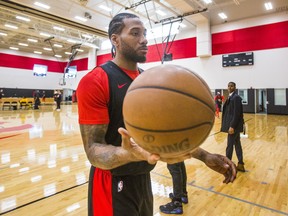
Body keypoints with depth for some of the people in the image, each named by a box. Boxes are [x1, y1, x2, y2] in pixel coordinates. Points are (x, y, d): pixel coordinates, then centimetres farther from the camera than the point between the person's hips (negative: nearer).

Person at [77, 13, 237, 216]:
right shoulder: (94, 81, -18)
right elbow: (93, 149, -22)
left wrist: (204, 156, -4)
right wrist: (128, 153, -42)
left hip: (144, 179, 7)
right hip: (113, 186, -6)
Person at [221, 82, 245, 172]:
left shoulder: (236, 97, -15)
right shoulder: (231, 97, 14)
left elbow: (237, 113, -21)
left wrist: (232, 126, -23)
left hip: (234, 125, -10)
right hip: (233, 125, 10)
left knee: (230, 145, 0)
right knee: (237, 144, 13)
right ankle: (240, 165, 22)